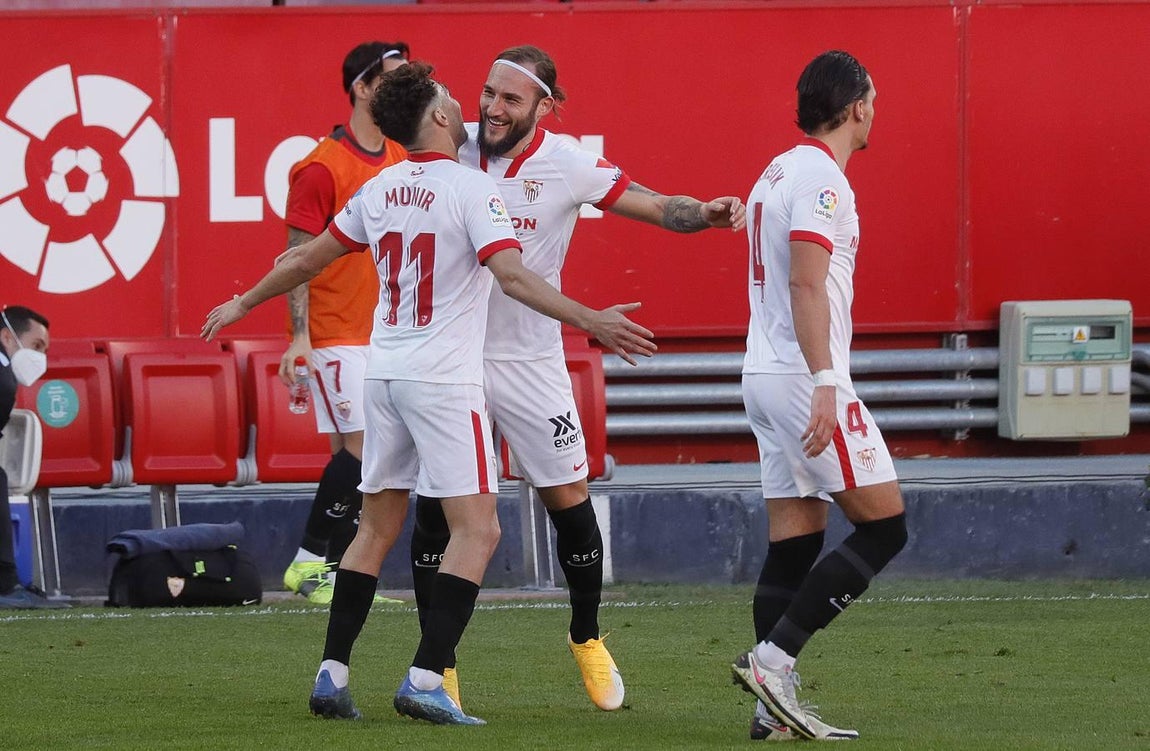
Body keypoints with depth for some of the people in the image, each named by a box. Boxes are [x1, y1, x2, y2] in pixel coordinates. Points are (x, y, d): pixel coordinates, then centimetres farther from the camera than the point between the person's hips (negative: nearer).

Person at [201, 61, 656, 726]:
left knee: (377, 528, 15)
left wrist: (243, 304, 32)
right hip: (445, 379, -7)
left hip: (384, 373, 7)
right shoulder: (471, 188, -11)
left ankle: (332, 675, 12)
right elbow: (513, 276, -22)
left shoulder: (379, 191, 8)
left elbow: (308, 258, 18)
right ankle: (425, 680, -15)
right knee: (477, 530, -5)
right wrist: (591, 322, -25)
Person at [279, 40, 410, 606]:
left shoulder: (402, 161, 12)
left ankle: (336, 573, 8)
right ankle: (308, 564, -5)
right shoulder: (322, 167, -11)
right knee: (361, 445, -14)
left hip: (387, 334, 7)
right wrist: (299, 336, -18)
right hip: (337, 335, -7)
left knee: (353, 453, 5)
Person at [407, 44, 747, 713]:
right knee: (435, 504, -2)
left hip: (529, 361, -1)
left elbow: (655, 205, -16)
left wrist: (705, 214, -35)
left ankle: (588, 639, 23)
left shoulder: (567, 165, -11)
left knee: (569, 499, 1)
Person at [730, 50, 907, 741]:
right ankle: (774, 656, -11)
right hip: (803, 375, -10)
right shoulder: (821, 177, -12)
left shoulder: (779, 173, 17)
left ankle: (775, 706, 3)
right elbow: (806, 284, -22)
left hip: (767, 374, 10)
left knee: (795, 542, 7)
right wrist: (825, 384, -27)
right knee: (885, 526, -5)